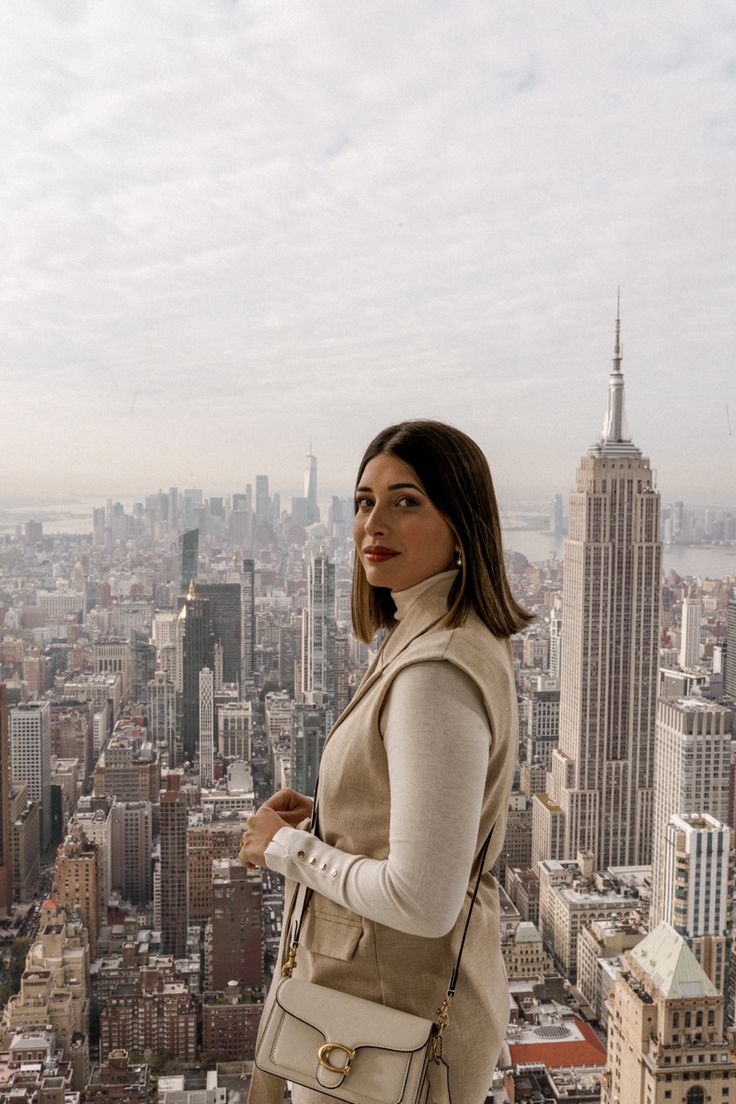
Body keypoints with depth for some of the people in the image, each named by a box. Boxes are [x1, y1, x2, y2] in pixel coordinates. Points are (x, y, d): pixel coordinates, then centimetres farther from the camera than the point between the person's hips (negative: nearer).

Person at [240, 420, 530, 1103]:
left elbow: (423, 900, -29)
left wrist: (289, 847, -16)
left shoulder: (437, 673, -28)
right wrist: (321, 815, 2)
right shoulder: (458, 639, 2)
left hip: (394, 1012, -9)